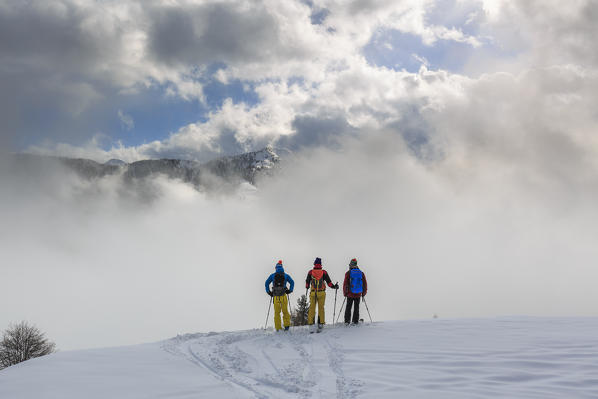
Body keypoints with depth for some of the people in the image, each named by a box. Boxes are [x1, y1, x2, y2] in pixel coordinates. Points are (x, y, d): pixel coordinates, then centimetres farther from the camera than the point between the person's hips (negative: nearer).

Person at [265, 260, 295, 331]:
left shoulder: (272, 275, 6)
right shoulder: (286, 275, 4)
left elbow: (267, 283, 6)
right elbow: (292, 282, -2)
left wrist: (268, 292, 12)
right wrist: (290, 290, 6)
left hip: (275, 296, 1)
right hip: (283, 295, -1)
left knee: (277, 313, 8)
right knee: (285, 311, 12)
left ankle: (278, 328, 4)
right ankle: (286, 325, 3)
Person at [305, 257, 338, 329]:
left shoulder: (310, 272, 0)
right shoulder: (324, 272, -1)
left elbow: (307, 282, 9)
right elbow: (328, 282, -1)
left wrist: (307, 287, 29)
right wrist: (334, 286, 15)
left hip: (313, 293, 0)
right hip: (321, 293, 0)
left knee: (312, 308, 6)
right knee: (321, 308, 8)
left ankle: (310, 322, 2)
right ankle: (320, 322, 6)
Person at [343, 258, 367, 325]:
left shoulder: (348, 273, -6)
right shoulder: (361, 273, 2)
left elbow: (345, 284, -5)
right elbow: (365, 284, 8)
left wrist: (345, 293, 6)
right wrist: (364, 293, 18)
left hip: (350, 294, -2)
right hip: (358, 294, 2)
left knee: (348, 307, 7)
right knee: (356, 308, 10)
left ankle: (347, 321, 5)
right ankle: (355, 321, 10)